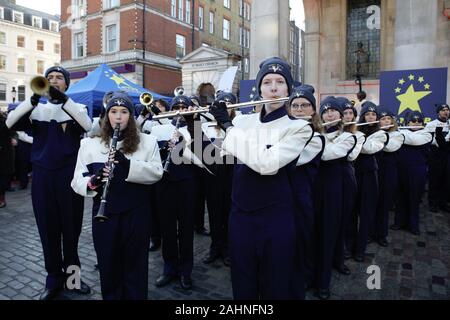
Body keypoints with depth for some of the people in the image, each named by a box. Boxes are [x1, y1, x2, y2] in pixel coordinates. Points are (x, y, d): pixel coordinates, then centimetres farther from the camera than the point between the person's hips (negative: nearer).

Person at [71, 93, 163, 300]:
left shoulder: (147, 141, 1)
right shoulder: (90, 143, 3)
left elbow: (156, 173, -9)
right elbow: (77, 181, 1)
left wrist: (129, 164, -23)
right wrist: (92, 181, -21)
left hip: (137, 213, -1)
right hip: (104, 214, 1)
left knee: (136, 266, 12)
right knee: (108, 267, 14)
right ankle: (110, 296, 36)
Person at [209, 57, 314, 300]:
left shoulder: (298, 127, -7)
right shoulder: (243, 121, 5)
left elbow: (267, 163, -24)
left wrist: (227, 125, -19)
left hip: (275, 217, -3)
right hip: (240, 215, 4)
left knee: (276, 287, 12)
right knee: (242, 286, 18)